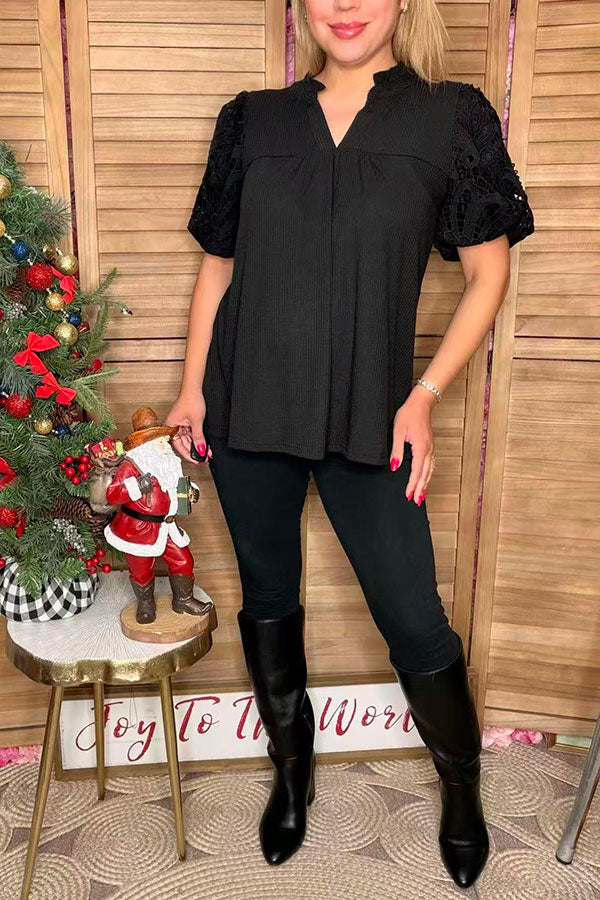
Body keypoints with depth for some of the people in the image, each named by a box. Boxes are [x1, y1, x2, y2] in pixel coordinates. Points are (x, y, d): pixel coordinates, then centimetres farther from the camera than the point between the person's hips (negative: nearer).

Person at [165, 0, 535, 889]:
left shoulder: (452, 117, 1)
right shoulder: (251, 120, 7)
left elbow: (489, 274, 2)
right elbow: (217, 265, 11)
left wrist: (424, 395, -6)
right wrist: (193, 386, 6)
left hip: (368, 416, -2)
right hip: (248, 408, 3)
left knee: (413, 617, 3)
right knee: (268, 597, 14)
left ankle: (462, 787, 32)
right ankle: (293, 770, 39)